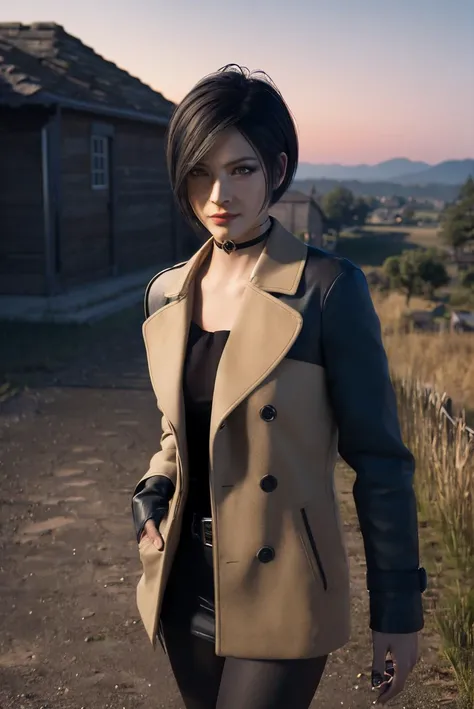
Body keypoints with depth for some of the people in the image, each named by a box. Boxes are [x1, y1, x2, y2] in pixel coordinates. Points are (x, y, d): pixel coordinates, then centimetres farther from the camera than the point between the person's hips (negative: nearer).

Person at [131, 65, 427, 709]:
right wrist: (152, 493, -3)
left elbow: (380, 460, -11)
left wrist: (398, 611, -8)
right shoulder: (166, 295, 2)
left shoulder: (328, 290, -15)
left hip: (280, 602, -5)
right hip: (186, 592, 6)